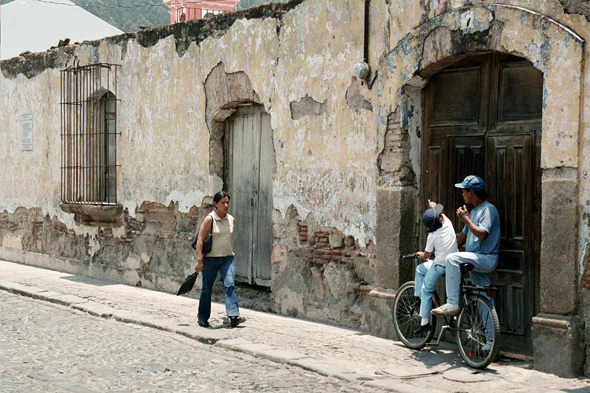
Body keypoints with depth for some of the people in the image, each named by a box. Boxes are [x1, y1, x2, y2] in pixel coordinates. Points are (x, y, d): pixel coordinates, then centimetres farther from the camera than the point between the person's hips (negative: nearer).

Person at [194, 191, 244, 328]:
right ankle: (203, 318, 21)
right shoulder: (209, 219, -10)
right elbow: (200, 240, -12)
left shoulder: (231, 219, 6)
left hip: (227, 257, 4)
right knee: (207, 288, 7)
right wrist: (199, 261, -18)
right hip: (211, 258, -4)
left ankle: (234, 316, -21)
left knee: (230, 284, -15)